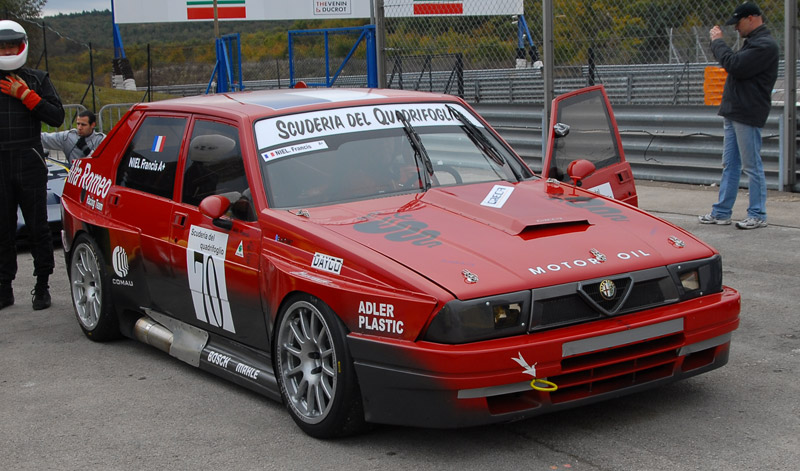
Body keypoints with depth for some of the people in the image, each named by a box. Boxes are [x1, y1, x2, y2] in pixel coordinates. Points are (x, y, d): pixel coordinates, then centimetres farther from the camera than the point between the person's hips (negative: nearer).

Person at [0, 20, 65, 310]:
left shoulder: (37, 80, 6)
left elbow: (57, 117, -4)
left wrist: (26, 95, -10)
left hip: (30, 164, -1)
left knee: (37, 227, 2)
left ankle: (42, 287, 10)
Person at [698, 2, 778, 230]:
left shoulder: (765, 44, -15)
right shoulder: (752, 42, 18)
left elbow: (735, 66, -22)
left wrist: (718, 42, -11)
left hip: (748, 115, -10)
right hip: (733, 113, 10)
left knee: (752, 166, -3)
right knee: (729, 165, 12)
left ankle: (757, 215, 3)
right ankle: (722, 212, 17)